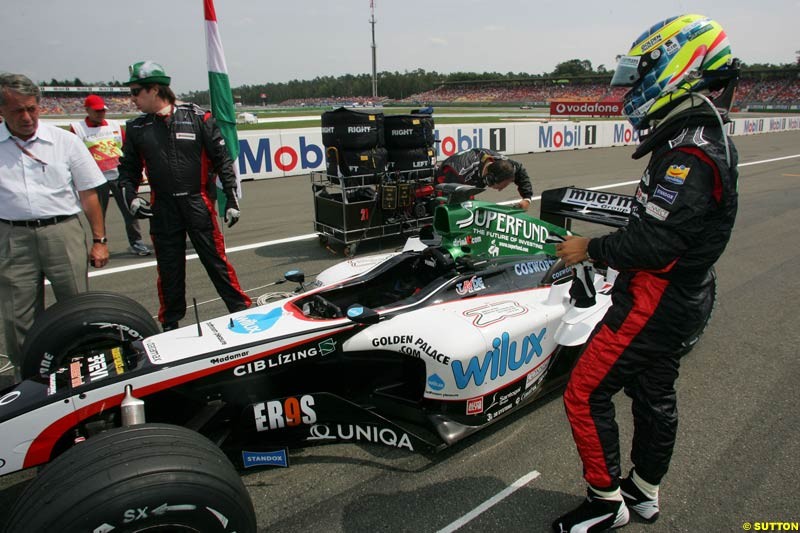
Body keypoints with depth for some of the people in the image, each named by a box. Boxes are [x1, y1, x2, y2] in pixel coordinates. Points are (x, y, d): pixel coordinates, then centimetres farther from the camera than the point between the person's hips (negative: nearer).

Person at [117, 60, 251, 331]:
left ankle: (242, 311, 13)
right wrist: (131, 196, -4)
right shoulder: (136, 128, 8)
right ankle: (170, 324, 24)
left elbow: (222, 160, -1)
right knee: (169, 269, 10)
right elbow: (128, 169, 15)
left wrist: (231, 198, -4)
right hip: (162, 210, 3)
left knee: (217, 261, 1)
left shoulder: (198, 118, -2)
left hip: (198, 204, -3)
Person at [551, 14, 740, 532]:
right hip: (682, 302, 10)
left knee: (586, 394, -1)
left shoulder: (690, 155, -24)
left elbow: (653, 242, -29)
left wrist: (591, 249, -17)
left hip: (654, 305, -10)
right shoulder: (710, 142, 10)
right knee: (655, 393, 21)